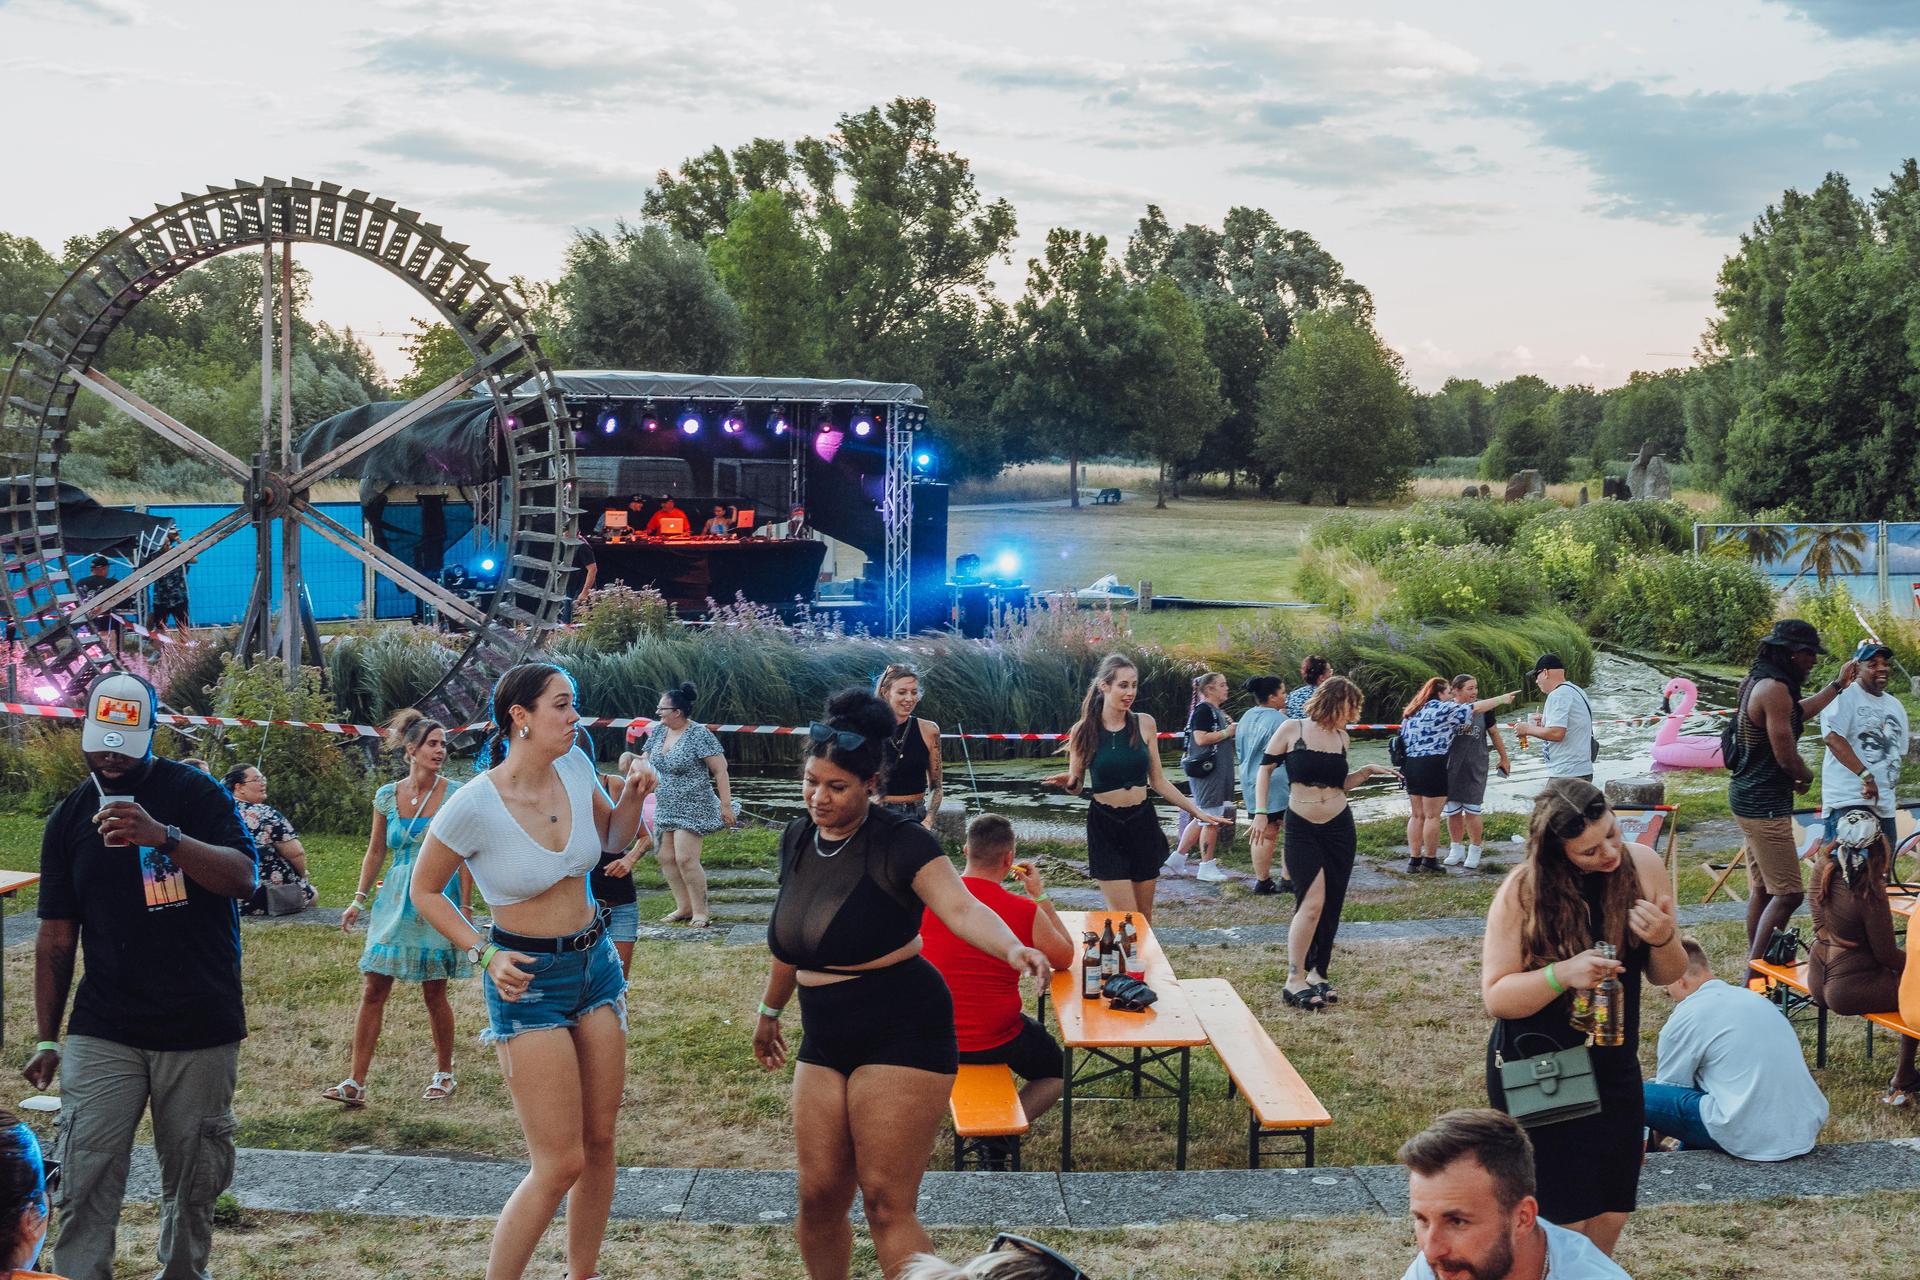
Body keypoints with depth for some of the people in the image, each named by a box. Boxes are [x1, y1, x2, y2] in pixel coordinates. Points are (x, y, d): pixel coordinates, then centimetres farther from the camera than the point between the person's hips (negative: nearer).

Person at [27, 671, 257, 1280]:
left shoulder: (195, 792, -2)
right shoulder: (70, 817, 8)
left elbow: (243, 879, -15)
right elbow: (56, 937, 11)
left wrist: (164, 837, -29)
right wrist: (47, 1038, 8)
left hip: (201, 1029, -2)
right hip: (104, 1034, 2)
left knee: (193, 1183, 6)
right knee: (85, 1184, -9)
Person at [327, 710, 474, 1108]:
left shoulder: (455, 795, -5)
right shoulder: (387, 796, 4)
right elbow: (375, 853, 14)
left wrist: (465, 910, -8)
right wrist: (359, 899, 8)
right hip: (395, 899, 3)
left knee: (434, 993, 3)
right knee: (373, 989, -1)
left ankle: (445, 1074, 20)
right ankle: (355, 1083, 0)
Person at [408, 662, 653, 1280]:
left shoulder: (574, 766, -4)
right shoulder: (474, 805, -20)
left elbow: (613, 837, 16)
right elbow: (424, 890, -5)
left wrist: (632, 797, -5)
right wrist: (483, 954, -14)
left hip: (596, 960, 6)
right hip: (528, 978, -6)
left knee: (600, 1142, 11)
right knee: (561, 1164, -7)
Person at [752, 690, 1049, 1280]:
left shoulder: (899, 843, -14)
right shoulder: (797, 839, 6)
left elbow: (960, 906, -30)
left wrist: (1012, 948, -49)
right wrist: (769, 1012, 32)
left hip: (902, 1032, -6)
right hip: (825, 1038, 6)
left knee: (886, 1202, -8)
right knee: (819, 1197, 4)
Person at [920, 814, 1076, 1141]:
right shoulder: (1026, 913, -15)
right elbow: (1065, 959, 4)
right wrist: (1041, 896, 8)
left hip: (932, 1040, 4)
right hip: (995, 1045, -4)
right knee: (1057, 1074, 24)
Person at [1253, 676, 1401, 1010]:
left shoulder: (1341, 737, 8)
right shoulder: (1292, 729, -5)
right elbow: (1266, 769, 1)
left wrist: (1367, 771, 5)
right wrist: (1261, 811, -5)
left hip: (1339, 828, 5)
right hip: (1301, 829, -5)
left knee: (1331, 906, 6)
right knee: (1312, 902, -16)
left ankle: (1318, 973, 19)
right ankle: (1294, 980, -9)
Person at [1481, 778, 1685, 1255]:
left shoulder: (1642, 865, -7)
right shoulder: (1524, 891, -18)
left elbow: (1667, 976, 3)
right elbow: (1495, 996, -15)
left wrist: (1663, 941, -20)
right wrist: (1562, 974, -32)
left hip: (1613, 1067, 4)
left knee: (1610, 1215, 13)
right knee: (1564, 1222, -2)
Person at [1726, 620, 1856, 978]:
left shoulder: (1757, 682, 12)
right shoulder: (1775, 689, -20)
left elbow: (1798, 713, 29)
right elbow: (1786, 757, -21)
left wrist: (1838, 685, 33)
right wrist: (1806, 777, 1)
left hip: (1748, 797, 11)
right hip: (1765, 804, -11)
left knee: (1762, 889, 17)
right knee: (1788, 894, -9)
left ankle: (1754, 967, 24)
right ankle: (1755, 974, -9)